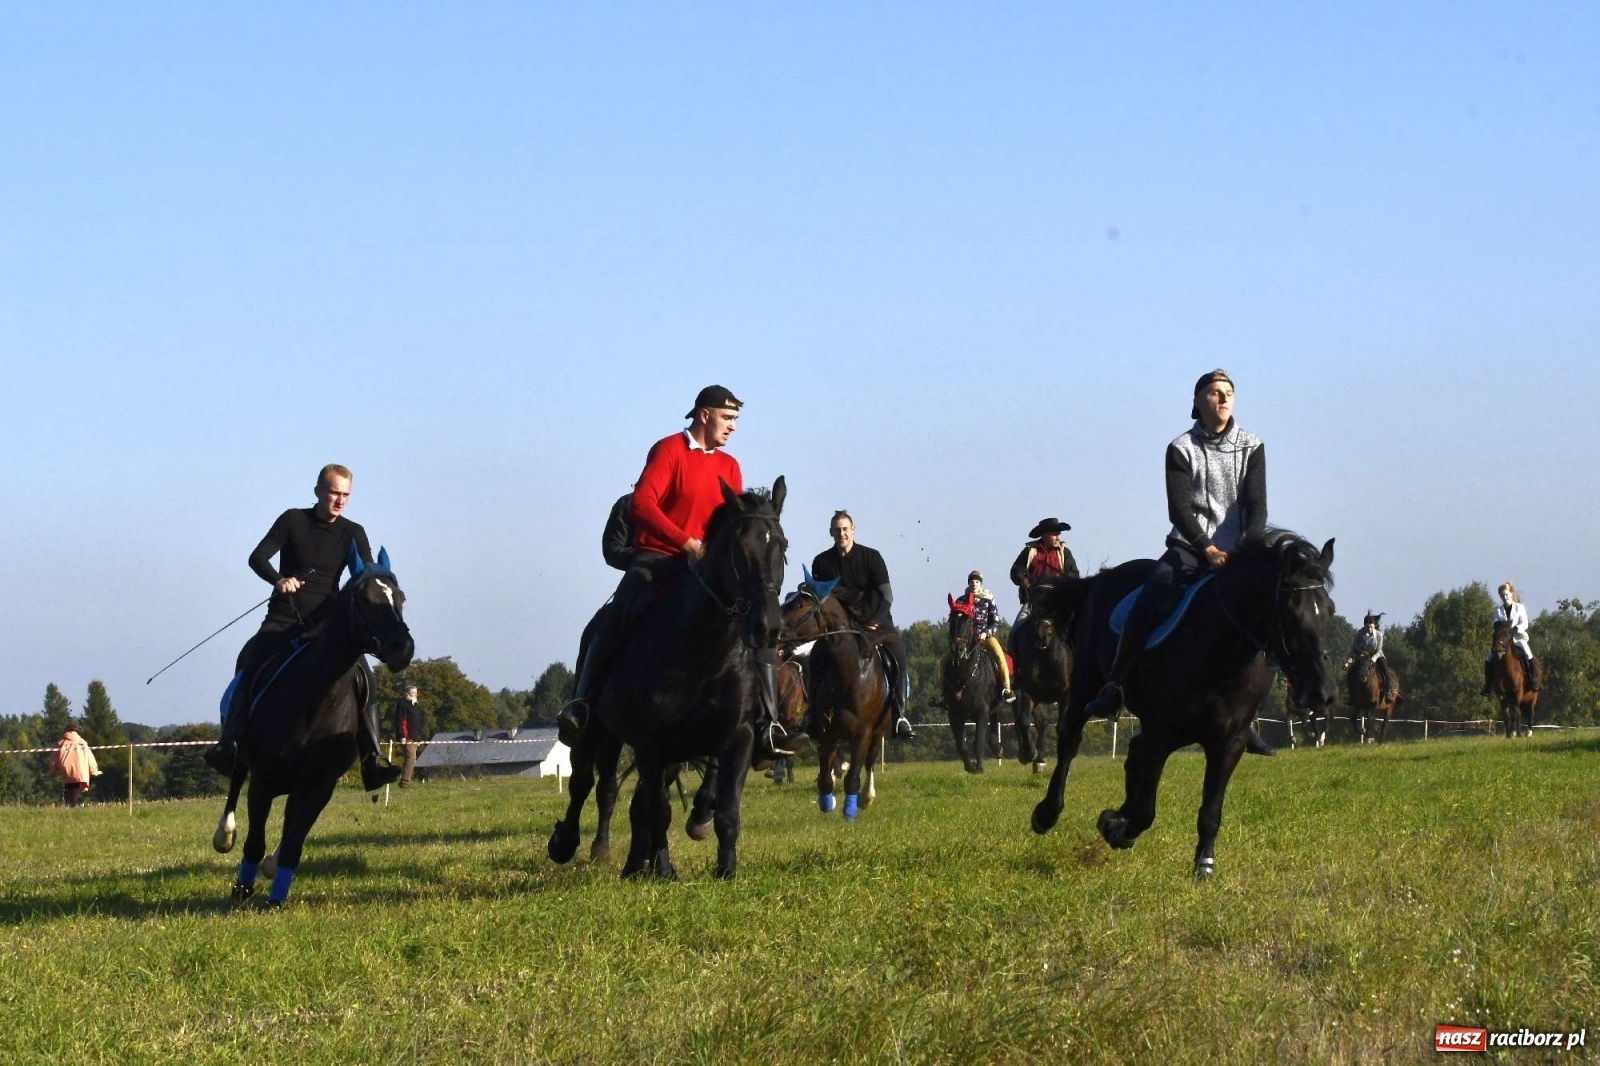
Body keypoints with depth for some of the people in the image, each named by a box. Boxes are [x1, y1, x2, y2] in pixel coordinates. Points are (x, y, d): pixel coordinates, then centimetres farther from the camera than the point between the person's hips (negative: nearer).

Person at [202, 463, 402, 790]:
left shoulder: (353, 534, 5)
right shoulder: (293, 521, 1)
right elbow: (258, 557, -5)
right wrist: (278, 580, -25)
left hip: (326, 621, 2)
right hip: (284, 619, -1)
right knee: (250, 664, -27)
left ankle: (370, 763, -21)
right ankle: (228, 746, -32)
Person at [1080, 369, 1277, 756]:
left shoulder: (1251, 447, 7)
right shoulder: (1181, 449, 0)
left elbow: (1257, 506, -2)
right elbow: (1179, 508, -9)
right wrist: (1206, 548, -22)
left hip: (1236, 552, 2)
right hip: (1190, 546, -2)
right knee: (1147, 600, -26)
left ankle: (1247, 721, 1)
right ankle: (1114, 688, -20)